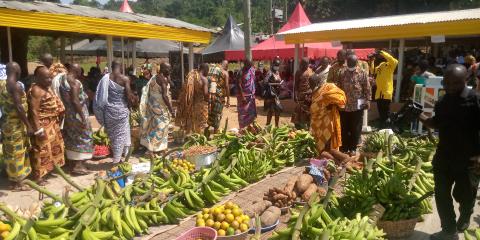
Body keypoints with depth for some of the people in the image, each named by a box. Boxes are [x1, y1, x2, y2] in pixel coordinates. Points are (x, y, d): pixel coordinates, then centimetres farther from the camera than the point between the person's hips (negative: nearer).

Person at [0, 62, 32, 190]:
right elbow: (18, 107, -22)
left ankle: (13, 177, 28)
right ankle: (17, 182, 10)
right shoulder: (16, 85, -18)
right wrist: (28, 125, -18)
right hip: (16, 123, -8)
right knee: (17, 152, 1)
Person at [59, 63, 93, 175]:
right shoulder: (75, 82, -19)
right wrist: (83, 117, -22)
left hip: (67, 113, 9)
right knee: (81, 137, 2)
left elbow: (64, 97, 10)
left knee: (72, 136, 17)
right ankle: (78, 165, 5)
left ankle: (75, 161, 27)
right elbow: (75, 101, -24)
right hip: (76, 113, -9)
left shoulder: (63, 79, 7)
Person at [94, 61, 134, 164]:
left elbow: (101, 95, 2)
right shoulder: (125, 79, -12)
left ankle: (115, 155, 33)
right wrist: (131, 104, 6)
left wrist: (107, 103, 16)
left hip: (109, 109, 4)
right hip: (121, 109, -4)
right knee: (120, 134, 8)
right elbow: (128, 96, -13)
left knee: (112, 133, 19)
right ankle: (117, 159, 14)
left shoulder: (105, 77, 0)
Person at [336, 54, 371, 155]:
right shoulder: (342, 73, 4)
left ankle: (353, 148, 18)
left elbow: (367, 89, -1)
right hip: (344, 105, 2)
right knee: (344, 128, 9)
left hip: (357, 106, -2)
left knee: (356, 128, 6)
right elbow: (338, 87, 8)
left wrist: (367, 101, -5)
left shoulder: (363, 73, -3)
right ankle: (344, 147, 21)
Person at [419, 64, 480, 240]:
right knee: (442, 195, 9)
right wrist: (419, 116, -5)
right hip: (443, 156, 5)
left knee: (464, 195, 15)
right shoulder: (443, 100, 2)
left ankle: (464, 218, 48)